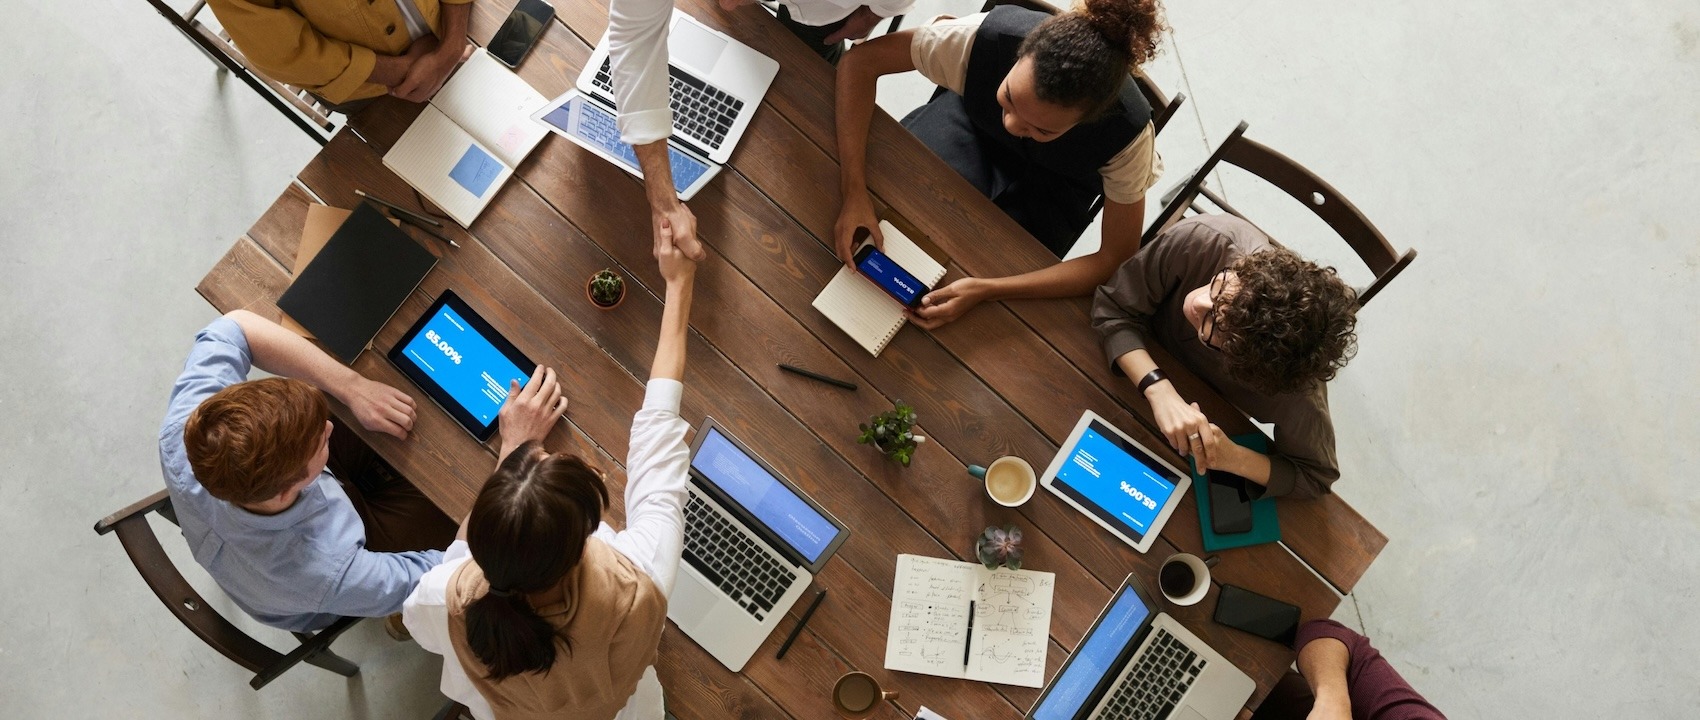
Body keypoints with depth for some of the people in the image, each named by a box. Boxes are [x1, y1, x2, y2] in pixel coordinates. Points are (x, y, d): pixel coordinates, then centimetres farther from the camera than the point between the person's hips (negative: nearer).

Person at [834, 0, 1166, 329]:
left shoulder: (1127, 133, -37)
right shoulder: (986, 37, -38)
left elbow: (1117, 261, -28)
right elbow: (861, 60, -28)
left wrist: (987, 289, -39)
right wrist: (854, 192, -39)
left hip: (1052, 183, -1)